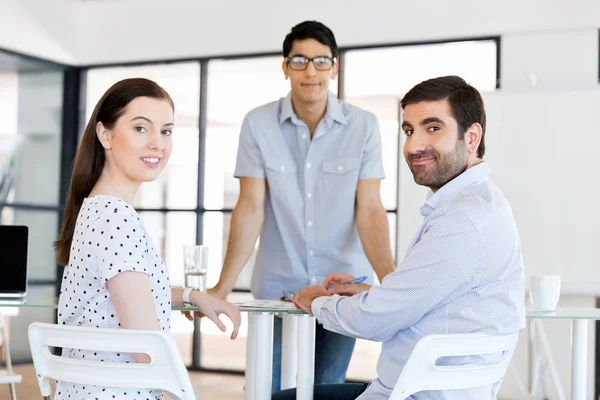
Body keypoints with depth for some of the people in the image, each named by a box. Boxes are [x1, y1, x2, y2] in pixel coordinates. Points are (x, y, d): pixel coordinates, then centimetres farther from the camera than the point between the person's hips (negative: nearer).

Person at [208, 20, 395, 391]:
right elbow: (251, 208, -9)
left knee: (326, 389, 8)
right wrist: (223, 286, -16)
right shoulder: (258, 124, -8)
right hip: (277, 286, 0)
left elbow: (370, 211, -10)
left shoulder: (364, 125, -8)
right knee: (271, 388, 8)